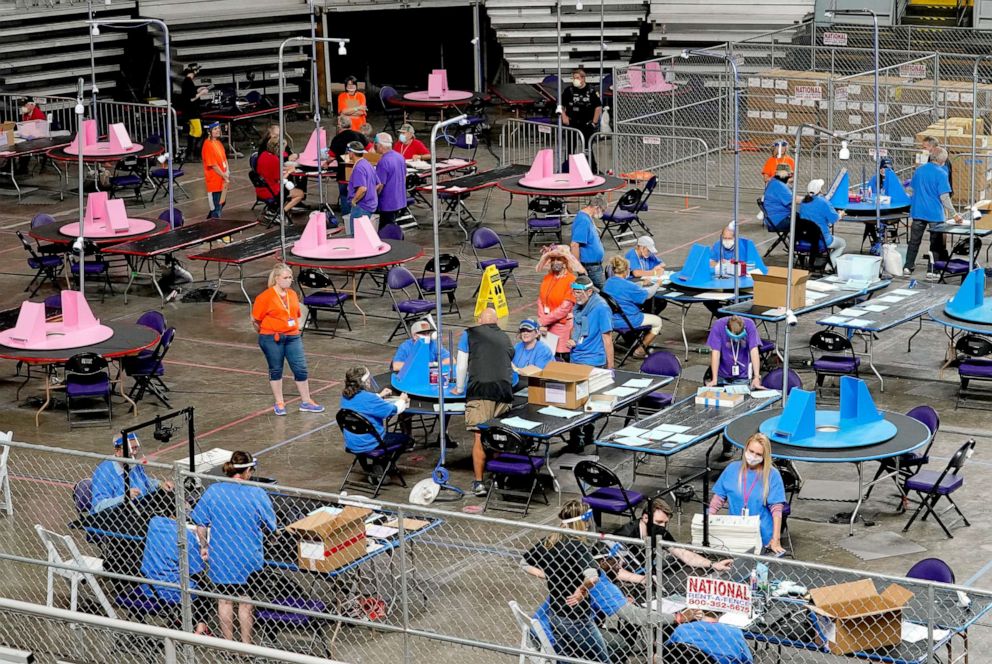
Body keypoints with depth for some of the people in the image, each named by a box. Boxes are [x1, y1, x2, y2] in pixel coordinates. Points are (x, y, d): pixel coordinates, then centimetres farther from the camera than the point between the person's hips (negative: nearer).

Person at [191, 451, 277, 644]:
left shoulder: (213, 491, -6)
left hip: (220, 557, 2)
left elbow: (201, 524, -2)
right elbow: (270, 527, -5)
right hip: (248, 559, -2)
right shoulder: (257, 494, -13)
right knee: (245, 602, 11)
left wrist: (204, 546, 13)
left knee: (225, 600, 15)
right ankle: (246, 645, 20)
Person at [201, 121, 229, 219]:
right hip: (214, 180, -9)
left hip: (222, 179, 9)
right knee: (216, 205, -2)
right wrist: (224, 176, -16)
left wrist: (227, 172, 2)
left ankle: (210, 219, 37)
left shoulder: (218, 142, 10)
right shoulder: (208, 145, -17)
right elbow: (213, 165, -19)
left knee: (222, 202, 20)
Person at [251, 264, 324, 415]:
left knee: (301, 369, 2)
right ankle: (279, 403, 20)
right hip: (272, 339, -5)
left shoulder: (292, 294, 7)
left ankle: (306, 402, 13)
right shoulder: (266, 297, -11)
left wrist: (296, 328, 14)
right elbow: (255, 320, -6)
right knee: (276, 370, 8)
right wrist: (267, 333, 5)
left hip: (292, 337, 5)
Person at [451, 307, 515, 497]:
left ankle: (479, 482, -11)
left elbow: (461, 365, 13)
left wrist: (459, 388, 28)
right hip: (505, 390, 3)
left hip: (480, 390, -3)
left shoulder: (469, 334, 14)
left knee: (480, 437, -6)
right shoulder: (505, 338, 25)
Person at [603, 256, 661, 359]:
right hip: (626, 321, -9)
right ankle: (640, 351, 15)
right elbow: (647, 295, -10)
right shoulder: (627, 285, -24)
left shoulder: (608, 283, 0)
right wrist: (656, 285, 8)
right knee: (657, 321, 10)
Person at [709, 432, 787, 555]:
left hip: (762, 538, -2)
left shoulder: (772, 475, -5)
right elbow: (718, 498, 9)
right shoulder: (732, 469, 4)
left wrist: (776, 540, -15)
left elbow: (776, 509, -9)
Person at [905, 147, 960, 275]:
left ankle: (908, 267, 12)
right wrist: (954, 214, -12)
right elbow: (944, 197, -17)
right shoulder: (941, 173, -14)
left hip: (918, 211, 4)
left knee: (914, 240, 12)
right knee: (936, 243, 7)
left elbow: (913, 187, 15)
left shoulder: (919, 170, 3)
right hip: (935, 213, -4)